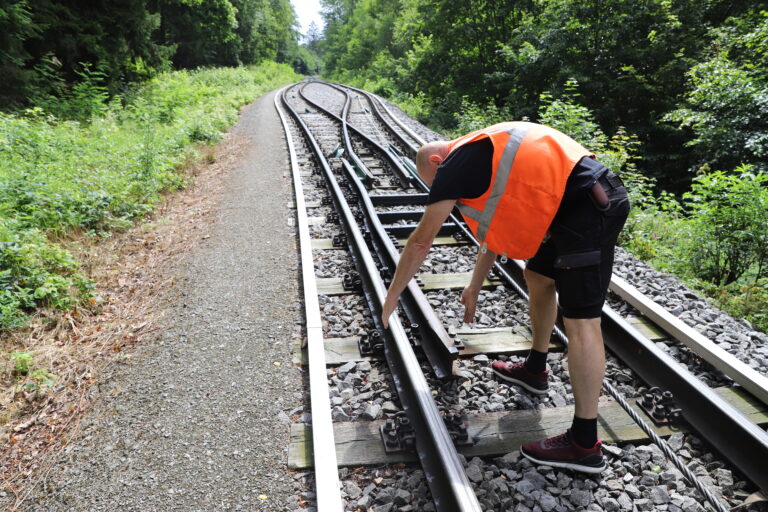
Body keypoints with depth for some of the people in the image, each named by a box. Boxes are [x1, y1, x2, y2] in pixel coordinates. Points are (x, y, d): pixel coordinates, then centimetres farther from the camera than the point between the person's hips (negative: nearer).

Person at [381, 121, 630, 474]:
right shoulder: (483, 160, 25)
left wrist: (392, 295, 15)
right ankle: (535, 370, 42)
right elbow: (492, 229, 35)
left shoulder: (454, 165, -2)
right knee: (538, 277, 25)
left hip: (587, 207, -10)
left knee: (580, 321, -8)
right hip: (592, 200, 10)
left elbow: (421, 241, 3)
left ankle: (584, 445, 1)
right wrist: (474, 288, 44)